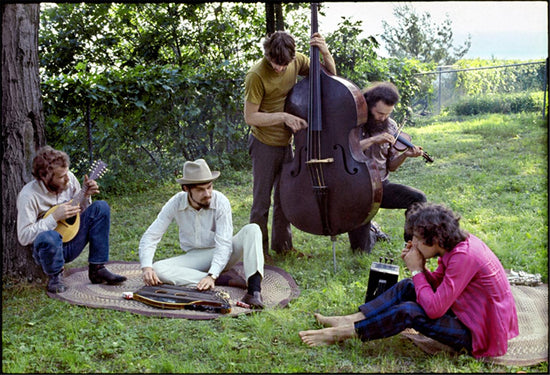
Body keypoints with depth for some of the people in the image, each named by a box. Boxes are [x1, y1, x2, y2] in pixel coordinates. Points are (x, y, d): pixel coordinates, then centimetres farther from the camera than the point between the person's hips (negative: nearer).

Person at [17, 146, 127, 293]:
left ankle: (97, 269, -8)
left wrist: (86, 196, -9)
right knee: (49, 237, -41)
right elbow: (23, 237, -22)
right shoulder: (28, 196, -20)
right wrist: (54, 217, -26)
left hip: (72, 245, 6)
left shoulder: (69, 179, -3)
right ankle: (55, 276, -6)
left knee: (100, 207, -8)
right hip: (48, 248, -6)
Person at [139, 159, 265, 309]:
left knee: (252, 230, -27)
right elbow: (150, 237, -10)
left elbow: (224, 245, -24)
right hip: (195, 257, 2)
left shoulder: (221, 202, -20)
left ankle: (254, 289, -42)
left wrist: (212, 275, -38)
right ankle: (225, 279, -27)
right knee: (158, 270, -28)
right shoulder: (175, 204, -14)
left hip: (222, 255, -1)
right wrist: (146, 267, -28)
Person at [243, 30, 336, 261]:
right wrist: (283, 116, -25)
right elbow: (250, 117, -18)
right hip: (264, 145, -6)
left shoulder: (297, 61, -4)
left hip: (286, 143, 6)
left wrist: (325, 53, -13)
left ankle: (282, 244, 32)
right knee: (262, 201, 0)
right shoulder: (257, 75, -21)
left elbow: (330, 74, 6)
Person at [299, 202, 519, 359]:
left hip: (478, 333, -9)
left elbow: (434, 309, -28)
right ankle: (348, 321, -1)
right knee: (407, 288, 2)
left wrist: (416, 271, -17)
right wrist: (419, 268, -8)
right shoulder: (456, 245, 0)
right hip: (468, 313, 9)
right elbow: (437, 285, 11)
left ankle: (340, 334, -9)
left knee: (409, 312, -21)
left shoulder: (464, 256, -28)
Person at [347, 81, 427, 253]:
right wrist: (373, 140, -31)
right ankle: (371, 231, 32)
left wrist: (405, 155, -15)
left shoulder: (390, 127, 3)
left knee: (419, 199, -23)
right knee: (361, 248, -6)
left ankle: (411, 243, 4)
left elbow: (391, 166, 6)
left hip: (381, 186, 4)